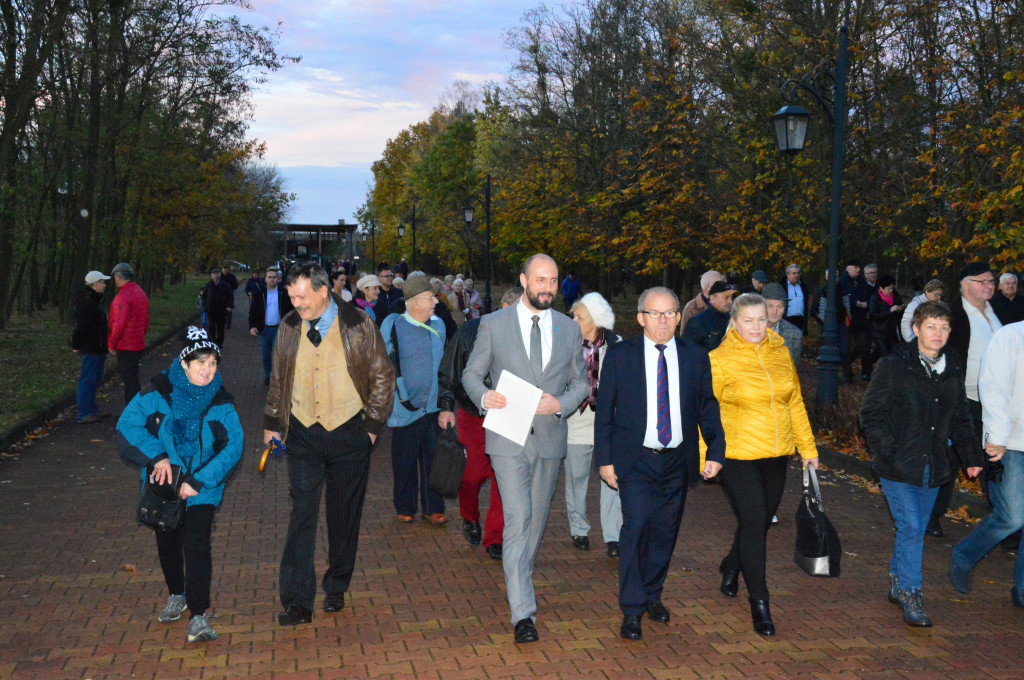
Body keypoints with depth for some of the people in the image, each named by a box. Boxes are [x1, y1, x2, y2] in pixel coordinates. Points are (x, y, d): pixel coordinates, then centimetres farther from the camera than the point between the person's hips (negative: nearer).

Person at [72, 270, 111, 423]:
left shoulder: (92, 301, 15)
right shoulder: (86, 303, -19)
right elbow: (81, 326, -22)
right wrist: (76, 346, -18)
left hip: (96, 349, 11)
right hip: (90, 349, -11)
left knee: (94, 379, 17)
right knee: (88, 380, -5)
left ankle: (92, 410, 26)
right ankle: (84, 414, 1)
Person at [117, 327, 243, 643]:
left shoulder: (221, 403, -10)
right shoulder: (157, 392, -10)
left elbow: (233, 447, -14)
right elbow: (127, 425, -11)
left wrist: (199, 481, -21)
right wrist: (157, 456, -22)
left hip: (201, 489, -2)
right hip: (162, 484, 2)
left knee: (196, 546, -12)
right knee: (167, 543, 17)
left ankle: (199, 616, -8)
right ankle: (176, 595, 41)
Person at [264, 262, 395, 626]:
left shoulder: (358, 326, -5)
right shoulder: (288, 327, 3)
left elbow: (383, 376, 1)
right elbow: (278, 380, 15)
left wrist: (372, 423, -2)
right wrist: (272, 423, 12)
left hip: (349, 433, -1)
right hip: (303, 433, 2)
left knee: (345, 515, 8)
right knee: (302, 514, -5)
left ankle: (336, 588, 26)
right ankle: (297, 602, -1)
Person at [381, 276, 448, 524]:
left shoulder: (438, 325, 7)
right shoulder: (393, 325, -8)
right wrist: (402, 396, -7)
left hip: (433, 405, 4)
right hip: (406, 407, -3)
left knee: (433, 459, 6)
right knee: (405, 462, 7)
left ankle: (433, 508, 16)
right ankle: (404, 508, 23)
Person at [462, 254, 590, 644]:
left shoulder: (570, 329, 9)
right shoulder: (493, 324, 1)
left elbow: (581, 382, 13)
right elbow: (471, 374, 5)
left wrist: (561, 403, -8)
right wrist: (484, 396, -17)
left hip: (550, 438, 4)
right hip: (509, 438, -3)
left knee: (537, 521, 15)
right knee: (518, 522, -12)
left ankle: (520, 579, 39)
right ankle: (523, 613, -11)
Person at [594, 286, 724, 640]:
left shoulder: (696, 356, 4)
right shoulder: (619, 355, -2)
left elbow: (708, 408, 9)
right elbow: (604, 409, 0)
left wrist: (716, 451, -1)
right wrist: (604, 459, -4)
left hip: (677, 461, 3)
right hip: (635, 460, -3)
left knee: (665, 531, 11)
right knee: (636, 526, -13)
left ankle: (652, 594, 33)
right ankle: (632, 611, -2)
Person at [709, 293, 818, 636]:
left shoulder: (780, 353, 6)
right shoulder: (720, 360, -8)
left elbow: (795, 403, 13)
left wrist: (808, 447, 14)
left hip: (776, 455, 5)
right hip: (737, 456, -5)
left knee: (761, 521, 15)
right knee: (754, 524, -7)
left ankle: (732, 566, 43)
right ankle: (759, 602, 5)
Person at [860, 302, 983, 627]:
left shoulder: (954, 367, 5)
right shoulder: (894, 365, -12)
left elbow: (960, 417, 16)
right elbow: (871, 414, -9)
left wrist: (970, 454, 7)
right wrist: (889, 454, -16)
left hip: (933, 466, 5)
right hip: (899, 466, -5)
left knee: (916, 528, 14)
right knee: (911, 528, -8)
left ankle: (897, 583, 31)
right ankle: (910, 594, 6)